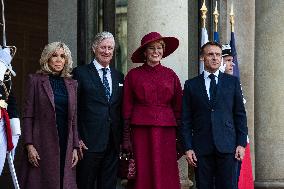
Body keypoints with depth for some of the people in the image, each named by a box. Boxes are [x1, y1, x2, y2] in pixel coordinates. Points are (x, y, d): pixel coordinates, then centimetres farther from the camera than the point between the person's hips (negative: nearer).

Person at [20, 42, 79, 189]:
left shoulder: (72, 84, 13)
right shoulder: (35, 80, 2)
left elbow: (74, 119, 13)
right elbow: (27, 116, -2)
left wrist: (75, 147, 6)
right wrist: (29, 145, -10)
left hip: (65, 146, 4)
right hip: (42, 144, -3)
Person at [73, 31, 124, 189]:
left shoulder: (118, 76, 15)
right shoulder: (81, 73, 0)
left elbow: (121, 110, 17)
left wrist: (122, 139, 9)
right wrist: (77, 139, -11)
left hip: (113, 144, 5)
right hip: (89, 143, -5)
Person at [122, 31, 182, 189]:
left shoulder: (170, 75, 9)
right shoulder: (133, 75, 5)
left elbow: (178, 107, 10)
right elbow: (127, 108, 4)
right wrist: (126, 137, -1)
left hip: (166, 130, 1)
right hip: (141, 130, -1)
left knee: (166, 176, -1)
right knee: (143, 175, -2)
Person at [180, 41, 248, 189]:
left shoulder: (232, 82, 10)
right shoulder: (191, 85, 10)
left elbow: (240, 114, 9)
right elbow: (186, 120, 7)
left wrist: (241, 143, 0)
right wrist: (188, 148, -1)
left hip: (227, 146, 0)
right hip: (201, 147, 0)